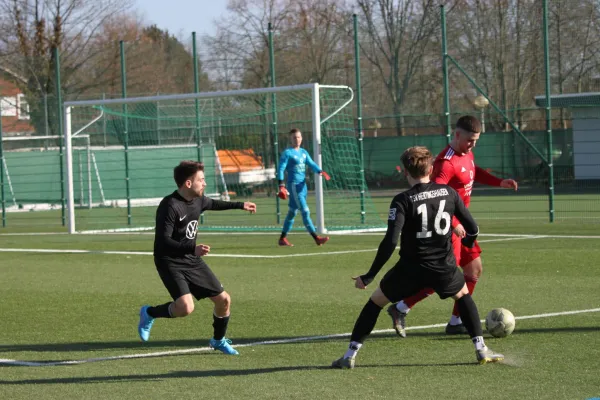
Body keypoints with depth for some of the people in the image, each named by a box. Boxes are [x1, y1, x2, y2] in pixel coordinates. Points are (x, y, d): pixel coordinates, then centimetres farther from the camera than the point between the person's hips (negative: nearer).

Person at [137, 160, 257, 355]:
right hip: (170, 263, -8)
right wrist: (193, 248, -39)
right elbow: (163, 242, -28)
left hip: (192, 261, 8)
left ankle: (218, 340, 32)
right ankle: (149, 313, 3)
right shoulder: (170, 206, -24)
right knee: (186, 307, -26)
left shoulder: (198, 200, 2)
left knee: (223, 299, 7)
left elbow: (212, 204, 28)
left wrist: (240, 205, 34)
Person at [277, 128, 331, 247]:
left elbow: (311, 164, 4)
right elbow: (281, 169, -11)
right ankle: (316, 238, -17)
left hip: (302, 185, 8)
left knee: (292, 212, 14)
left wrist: (320, 171, -16)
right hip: (293, 185, -8)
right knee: (305, 212, -13)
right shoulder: (287, 153, -6)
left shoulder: (304, 152, 14)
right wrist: (281, 185, -21)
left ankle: (282, 238, 24)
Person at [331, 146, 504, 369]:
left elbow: (390, 242, -20)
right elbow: (472, 228, 4)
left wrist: (369, 276, -15)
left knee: (375, 301, 16)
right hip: (444, 267, 3)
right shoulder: (449, 193, 0)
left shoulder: (402, 201, -12)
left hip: (411, 268, -3)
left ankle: (350, 356, 12)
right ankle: (481, 350, 22)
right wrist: (469, 242, 30)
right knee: (463, 296, 31)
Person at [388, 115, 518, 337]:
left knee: (474, 269, 11)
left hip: (460, 223, 10)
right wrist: (454, 224, -32)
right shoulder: (446, 163, -24)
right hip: (448, 226, -10)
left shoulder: (467, 153, 6)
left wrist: (500, 182, 15)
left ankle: (456, 322, 18)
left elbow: (475, 172, 29)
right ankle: (401, 309, 0)